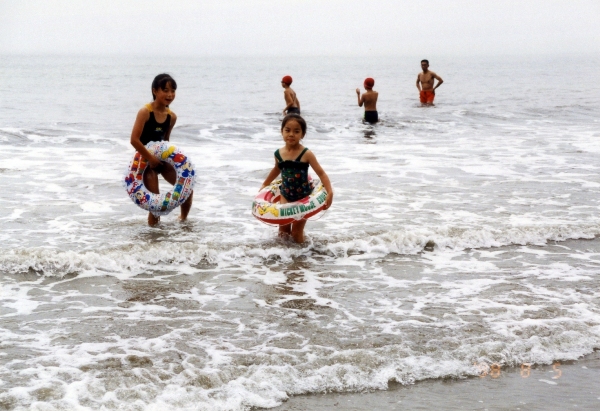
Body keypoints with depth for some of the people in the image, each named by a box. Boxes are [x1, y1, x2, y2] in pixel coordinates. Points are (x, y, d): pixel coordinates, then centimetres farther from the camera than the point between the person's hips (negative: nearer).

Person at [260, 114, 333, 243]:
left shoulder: (306, 154, -18)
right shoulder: (279, 154, -5)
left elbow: (321, 173, -18)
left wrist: (330, 193, -31)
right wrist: (265, 184, 30)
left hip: (304, 197, -4)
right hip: (286, 196, 4)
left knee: (297, 232, 2)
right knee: (283, 230, 9)